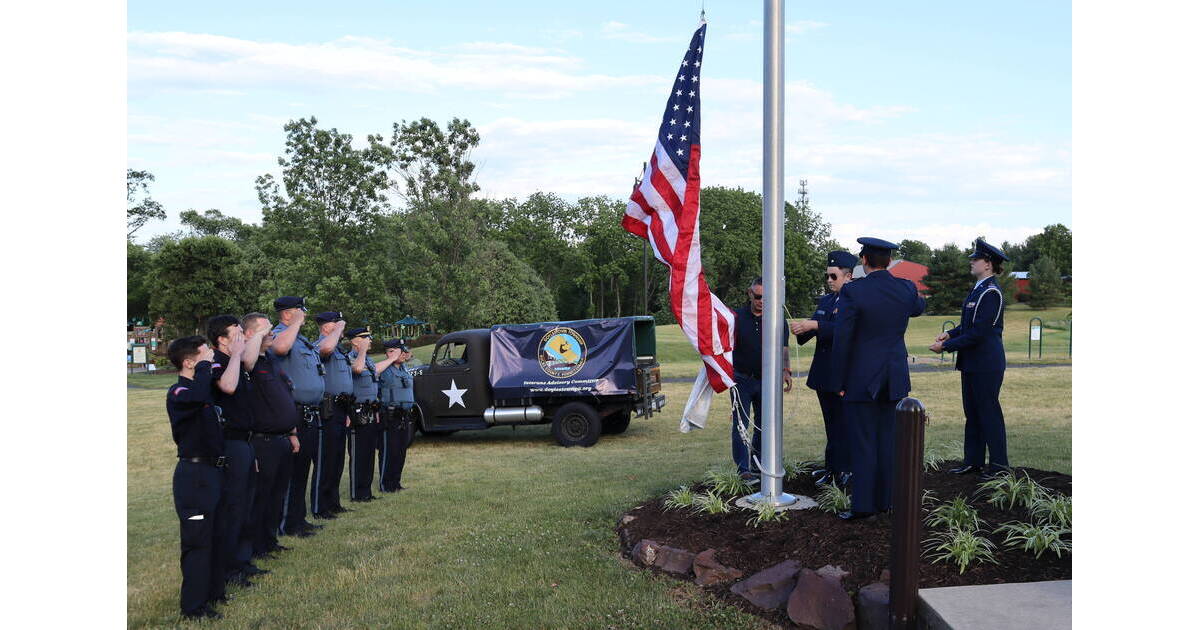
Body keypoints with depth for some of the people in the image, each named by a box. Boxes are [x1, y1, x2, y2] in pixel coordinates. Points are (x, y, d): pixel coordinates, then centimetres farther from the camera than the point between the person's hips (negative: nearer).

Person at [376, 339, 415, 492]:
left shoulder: (404, 368, 16)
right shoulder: (385, 369, -8)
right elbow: (373, 370, -32)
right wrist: (392, 359, -22)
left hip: (405, 416, 8)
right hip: (389, 417, -8)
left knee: (401, 451, 12)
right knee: (388, 452, -3)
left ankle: (395, 482, 22)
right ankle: (385, 485, 5)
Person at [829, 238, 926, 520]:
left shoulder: (852, 292, -15)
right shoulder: (907, 289, -1)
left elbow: (842, 340, -14)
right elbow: (918, 307, 25)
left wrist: (839, 383, -6)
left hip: (861, 380, -4)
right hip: (895, 379, 5)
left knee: (862, 443, 1)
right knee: (888, 441, 11)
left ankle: (862, 505, 3)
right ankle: (884, 500, 18)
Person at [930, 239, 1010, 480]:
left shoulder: (991, 292, -18)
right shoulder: (978, 289, 12)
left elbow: (978, 332, -21)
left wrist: (946, 346, -18)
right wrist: (950, 333, 5)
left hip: (987, 364, -10)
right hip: (972, 363, 10)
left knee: (988, 411, -1)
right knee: (972, 412, 13)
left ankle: (999, 464, 10)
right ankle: (972, 461, 22)